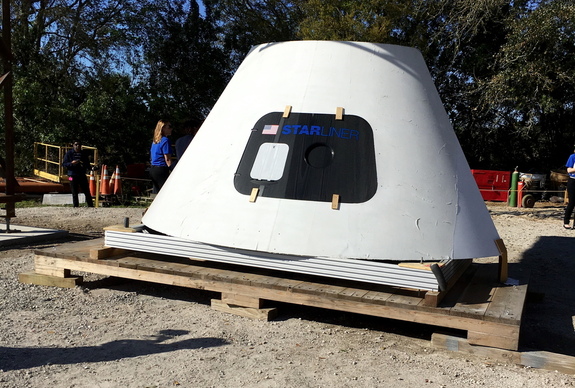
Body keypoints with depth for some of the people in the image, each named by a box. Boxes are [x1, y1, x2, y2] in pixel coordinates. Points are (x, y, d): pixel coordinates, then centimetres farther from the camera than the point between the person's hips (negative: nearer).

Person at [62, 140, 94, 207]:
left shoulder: (84, 153, 9)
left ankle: (91, 205, 7)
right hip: (73, 175, -2)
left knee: (87, 191, 1)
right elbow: (64, 163, -1)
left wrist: (84, 165, -6)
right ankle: (76, 206, 8)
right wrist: (72, 163, -18)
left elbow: (88, 163, 17)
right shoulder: (69, 153, 0)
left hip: (82, 175, 2)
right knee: (74, 192, 1)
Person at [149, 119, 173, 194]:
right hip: (161, 170, -9)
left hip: (152, 169, 9)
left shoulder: (154, 141, 15)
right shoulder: (165, 140, -12)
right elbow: (167, 159, -15)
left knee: (156, 192, 12)